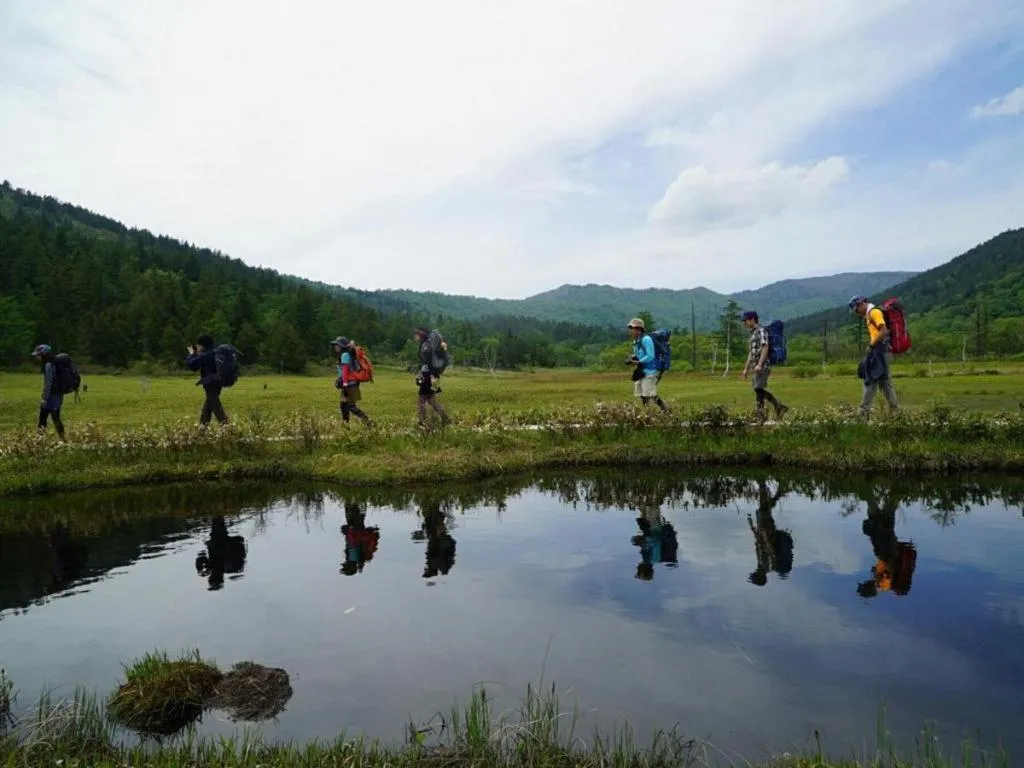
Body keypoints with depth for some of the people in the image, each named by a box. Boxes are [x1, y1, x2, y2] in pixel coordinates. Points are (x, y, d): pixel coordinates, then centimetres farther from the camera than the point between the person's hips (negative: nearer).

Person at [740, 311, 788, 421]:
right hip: (758, 367, 10)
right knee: (759, 390, 9)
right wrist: (746, 369, 23)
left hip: (763, 366, -10)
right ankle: (779, 407, 15)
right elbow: (751, 353, 25)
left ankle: (760, 414, -14)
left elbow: (765, 348, -20)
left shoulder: (761, 330, -8)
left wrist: (759, 364, -29)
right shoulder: (753, 333, 21)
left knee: (758, 388, -14)